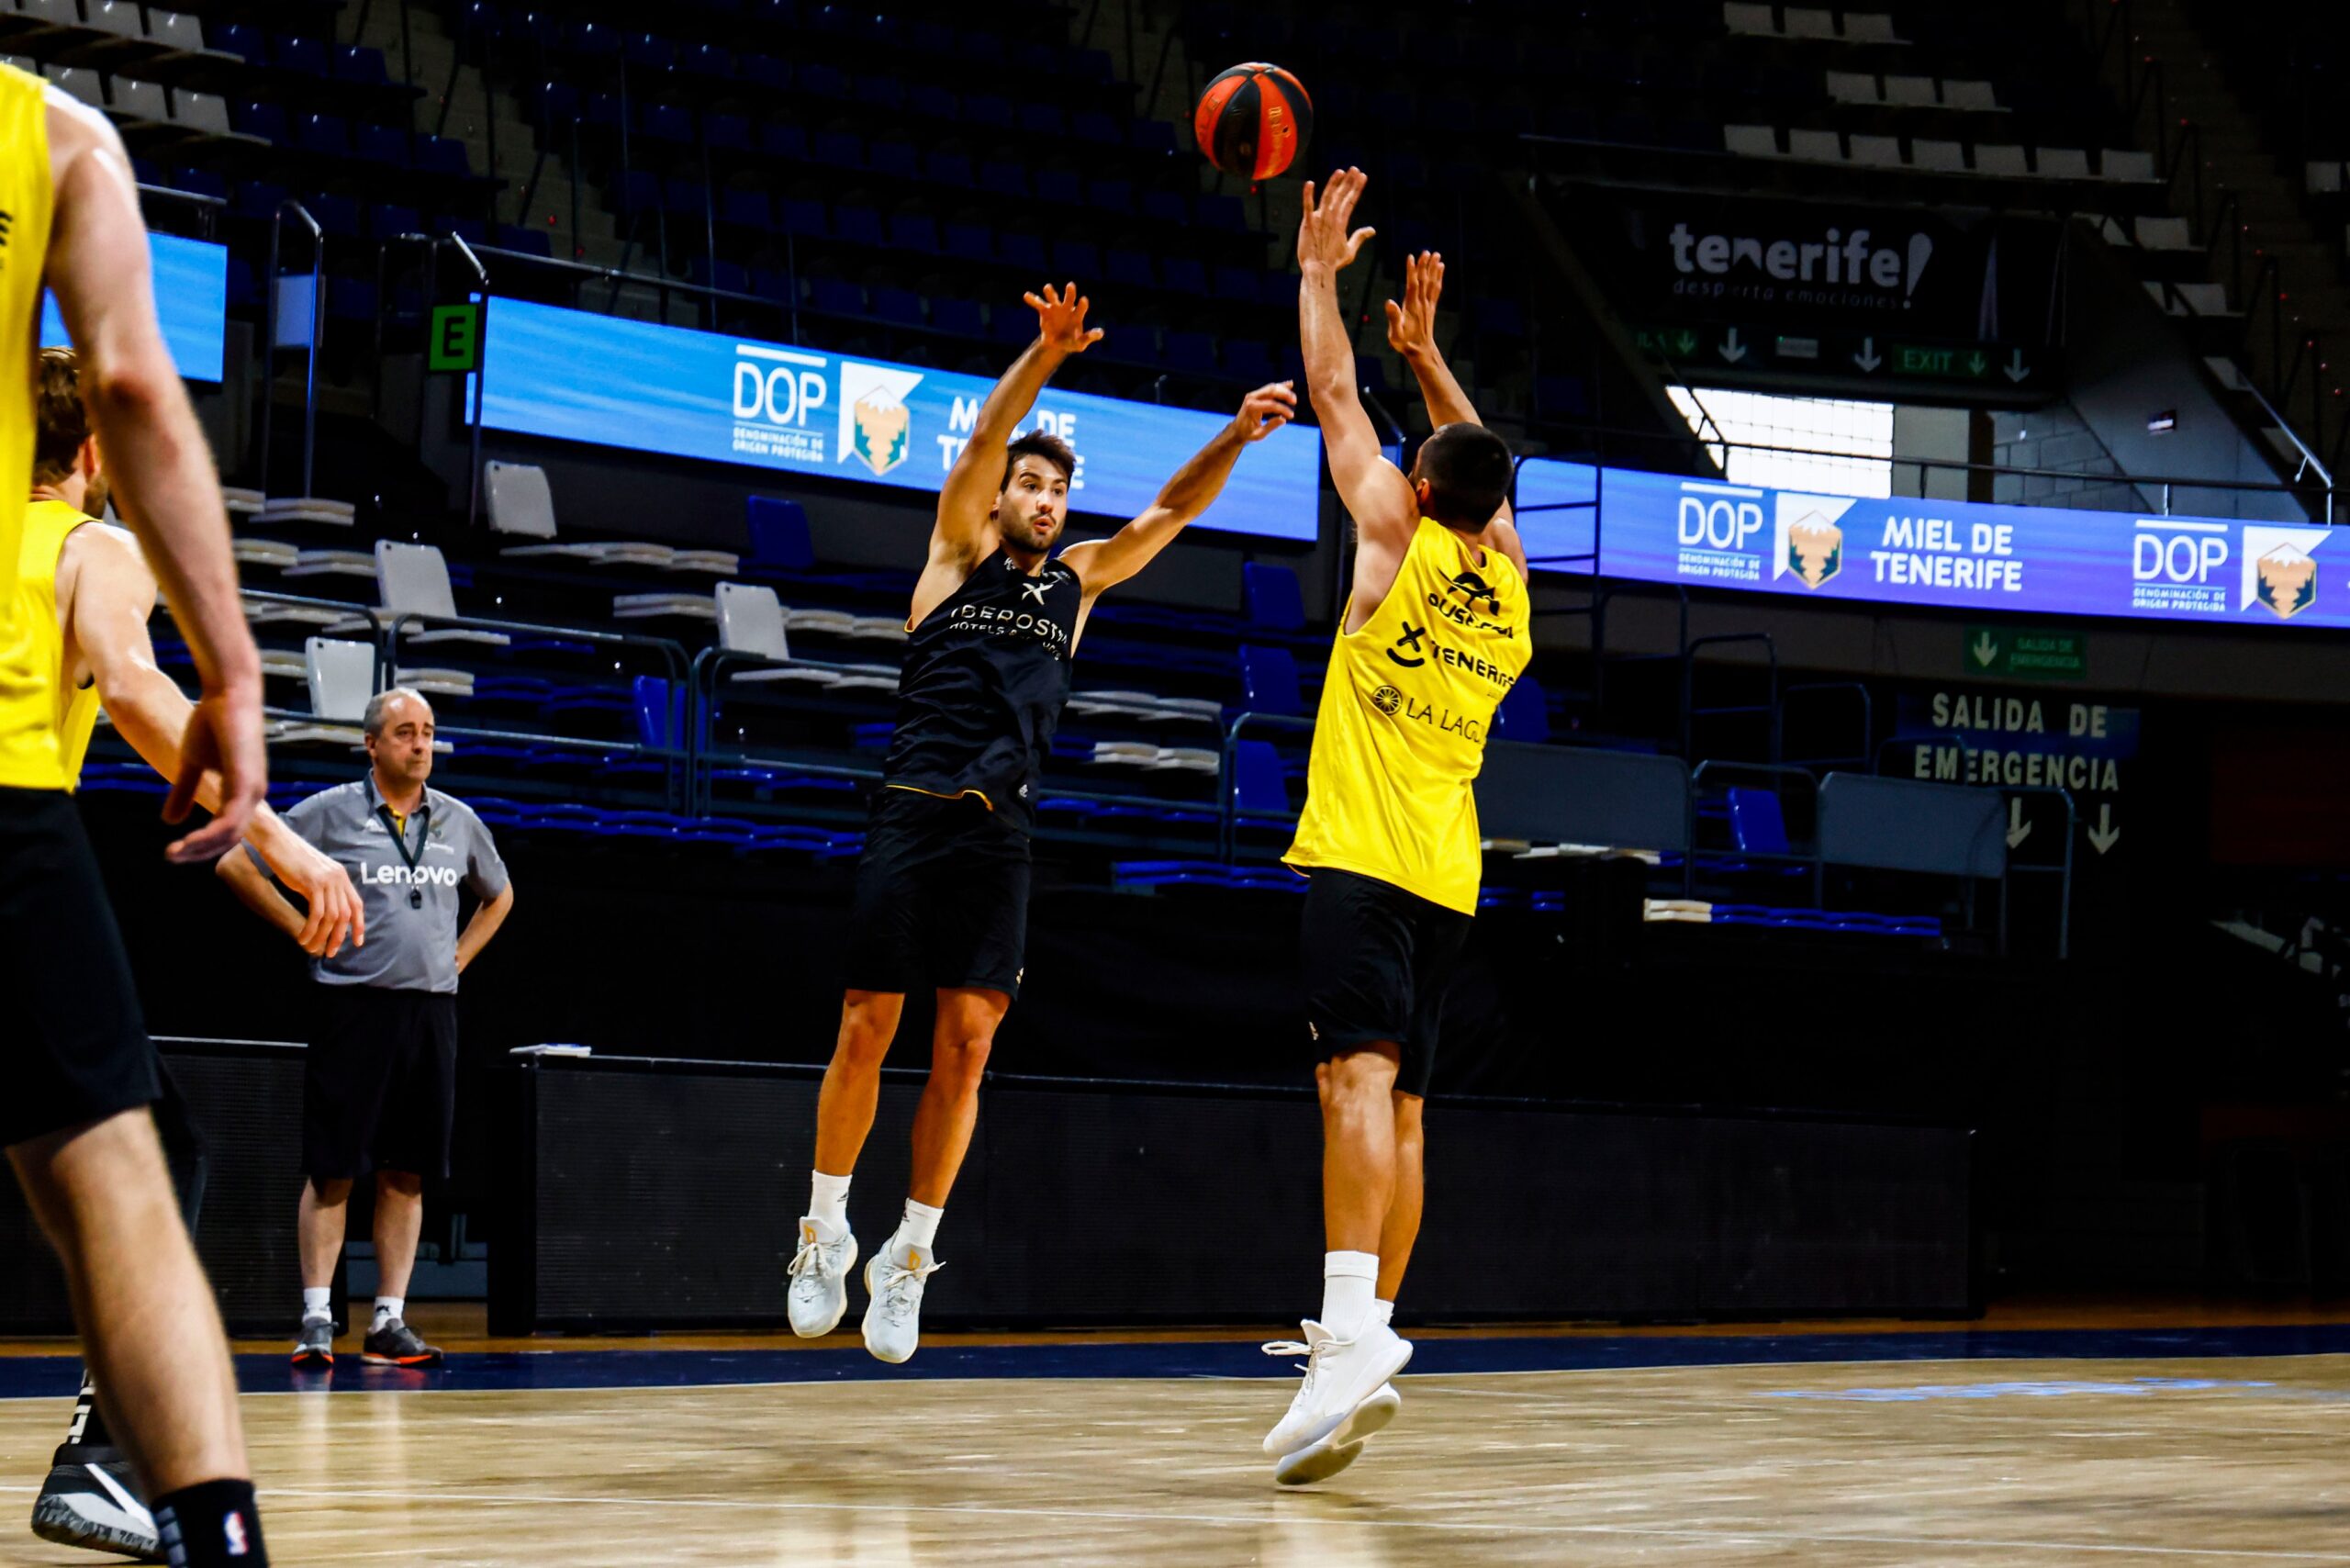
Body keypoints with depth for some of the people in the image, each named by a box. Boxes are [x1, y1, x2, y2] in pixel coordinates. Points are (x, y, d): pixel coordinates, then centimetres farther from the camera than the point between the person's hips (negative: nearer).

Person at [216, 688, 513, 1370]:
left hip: (431, 1010, 4)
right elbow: (237, 864, 1)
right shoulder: (330, 812, -1)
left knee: (407, 1173, 4)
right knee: (333, 1170, -5)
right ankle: (316, 1319, -4)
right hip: (353, 1004, -4)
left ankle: (389, 1321, 7)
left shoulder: (459, 822, 12)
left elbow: (498, 896, 29)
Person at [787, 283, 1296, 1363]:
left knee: (966, 1045, -3)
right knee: (865, 1031, -3)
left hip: (999, 832, 3)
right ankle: (825, 1231, 13)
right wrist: (1044, 355, -25)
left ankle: (911, 1255, 6)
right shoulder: (957, 555, 6)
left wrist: (1235, 438, -7)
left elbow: (1171, 511, 11)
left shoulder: (1078, 579, 17)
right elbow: (982, 446, -9)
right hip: (911, 815, -3)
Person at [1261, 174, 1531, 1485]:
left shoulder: (1399, 540, -2)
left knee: (1362, 1078, -22)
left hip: (1363, 859, -7)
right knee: (1402, 1112, 13)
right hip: (1448, 879, 7)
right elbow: (1487, 469, 32)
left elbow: (1336, 395, 6)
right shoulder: (1509, 586, 13)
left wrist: (1320, 272, 18)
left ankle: (1355, 1342, -37)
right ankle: (1366, 1334, 16)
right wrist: (1430, 351, 38)